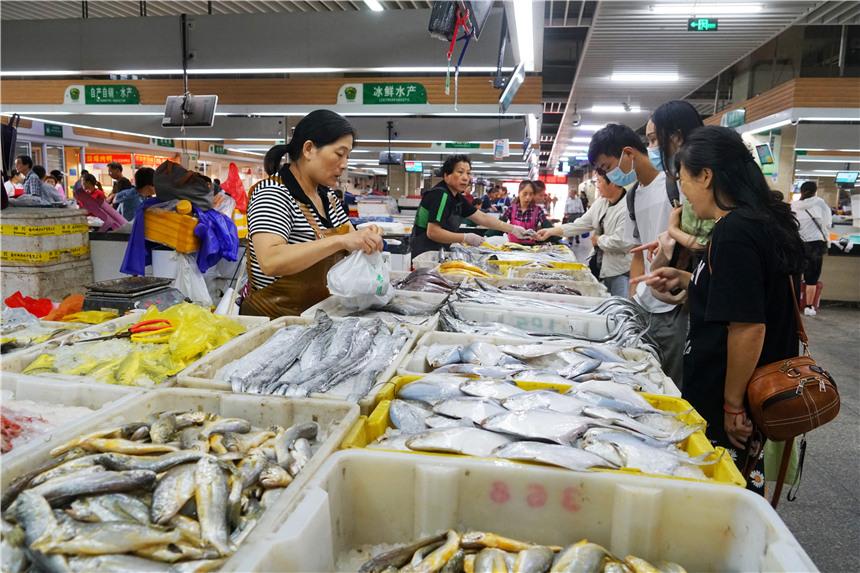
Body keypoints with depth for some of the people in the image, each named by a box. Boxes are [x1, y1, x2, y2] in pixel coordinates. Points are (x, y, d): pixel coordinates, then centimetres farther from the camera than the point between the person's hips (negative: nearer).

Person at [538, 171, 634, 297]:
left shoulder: (628, 207, -21)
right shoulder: (600, 203, 9)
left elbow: (620, 243, -25)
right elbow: (582, 224, 8)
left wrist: (598, 240, -6)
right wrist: (551, 231, 2)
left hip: (620, 272, -8)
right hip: (601, 268, 8)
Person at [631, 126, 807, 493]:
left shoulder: (733, 232, -21)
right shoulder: (764, 221, 8)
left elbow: (748, 327, -25)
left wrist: (733, 404, -18)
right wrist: (684, 280, 11)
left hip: (723, 398, -9)